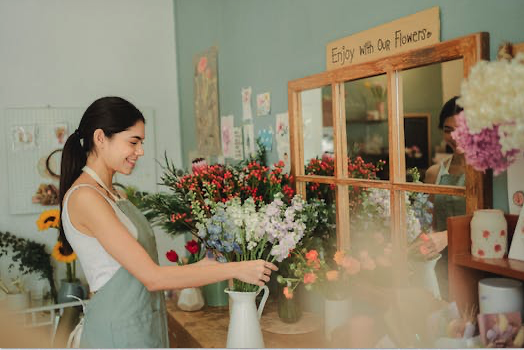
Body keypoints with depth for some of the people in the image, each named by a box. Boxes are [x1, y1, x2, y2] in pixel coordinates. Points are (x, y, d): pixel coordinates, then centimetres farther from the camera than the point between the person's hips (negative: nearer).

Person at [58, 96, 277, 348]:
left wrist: (199, 267, 3)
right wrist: (234, 269, -18)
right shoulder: (84, 197, -18)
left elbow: (142, 272, 7)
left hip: (144, 326, 8)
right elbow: (153, 277, -22)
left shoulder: (109, 194, 9)